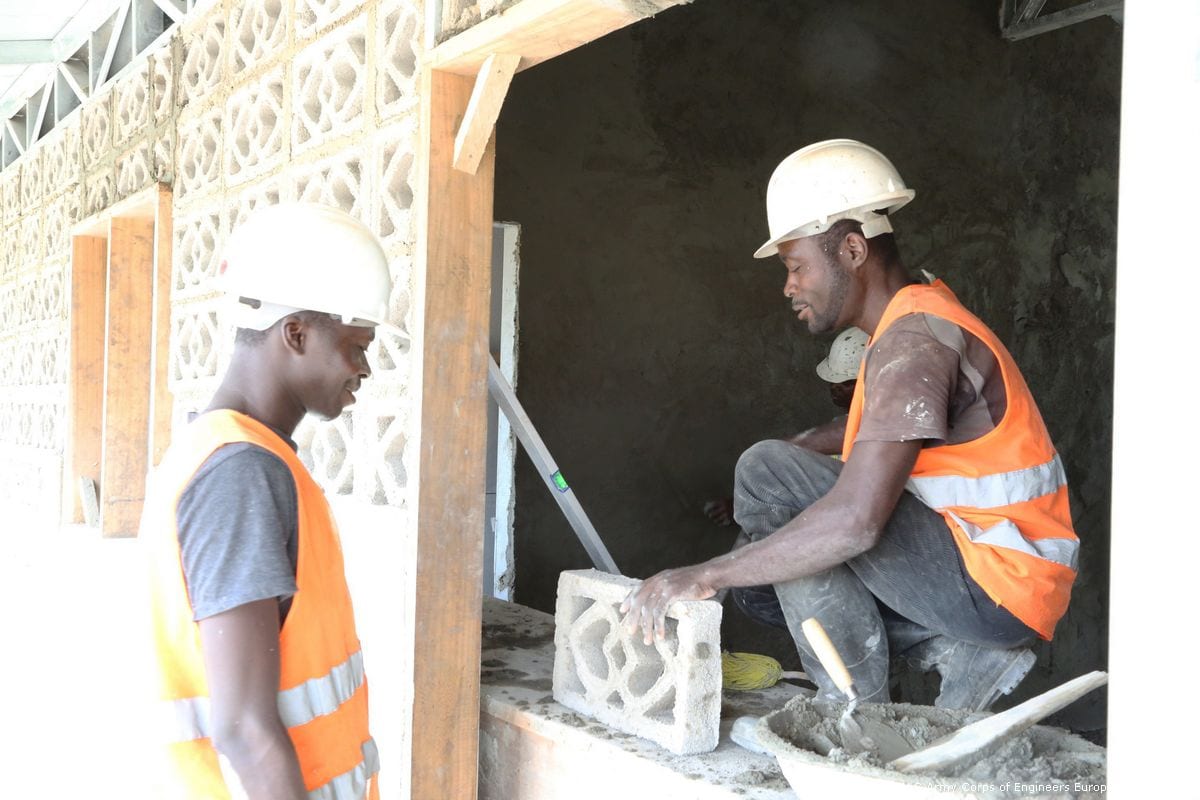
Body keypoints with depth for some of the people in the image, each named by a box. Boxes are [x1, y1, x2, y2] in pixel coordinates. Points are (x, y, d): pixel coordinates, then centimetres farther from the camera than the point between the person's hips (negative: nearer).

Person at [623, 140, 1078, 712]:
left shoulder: (914, 341, -20)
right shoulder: (918, 324, 13)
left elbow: (855, 519, -30)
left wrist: (706, 575, -25)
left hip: (997, 585, -10)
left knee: (768, 472, -18)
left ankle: (859, 709, -11)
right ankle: (962, 654, 6)